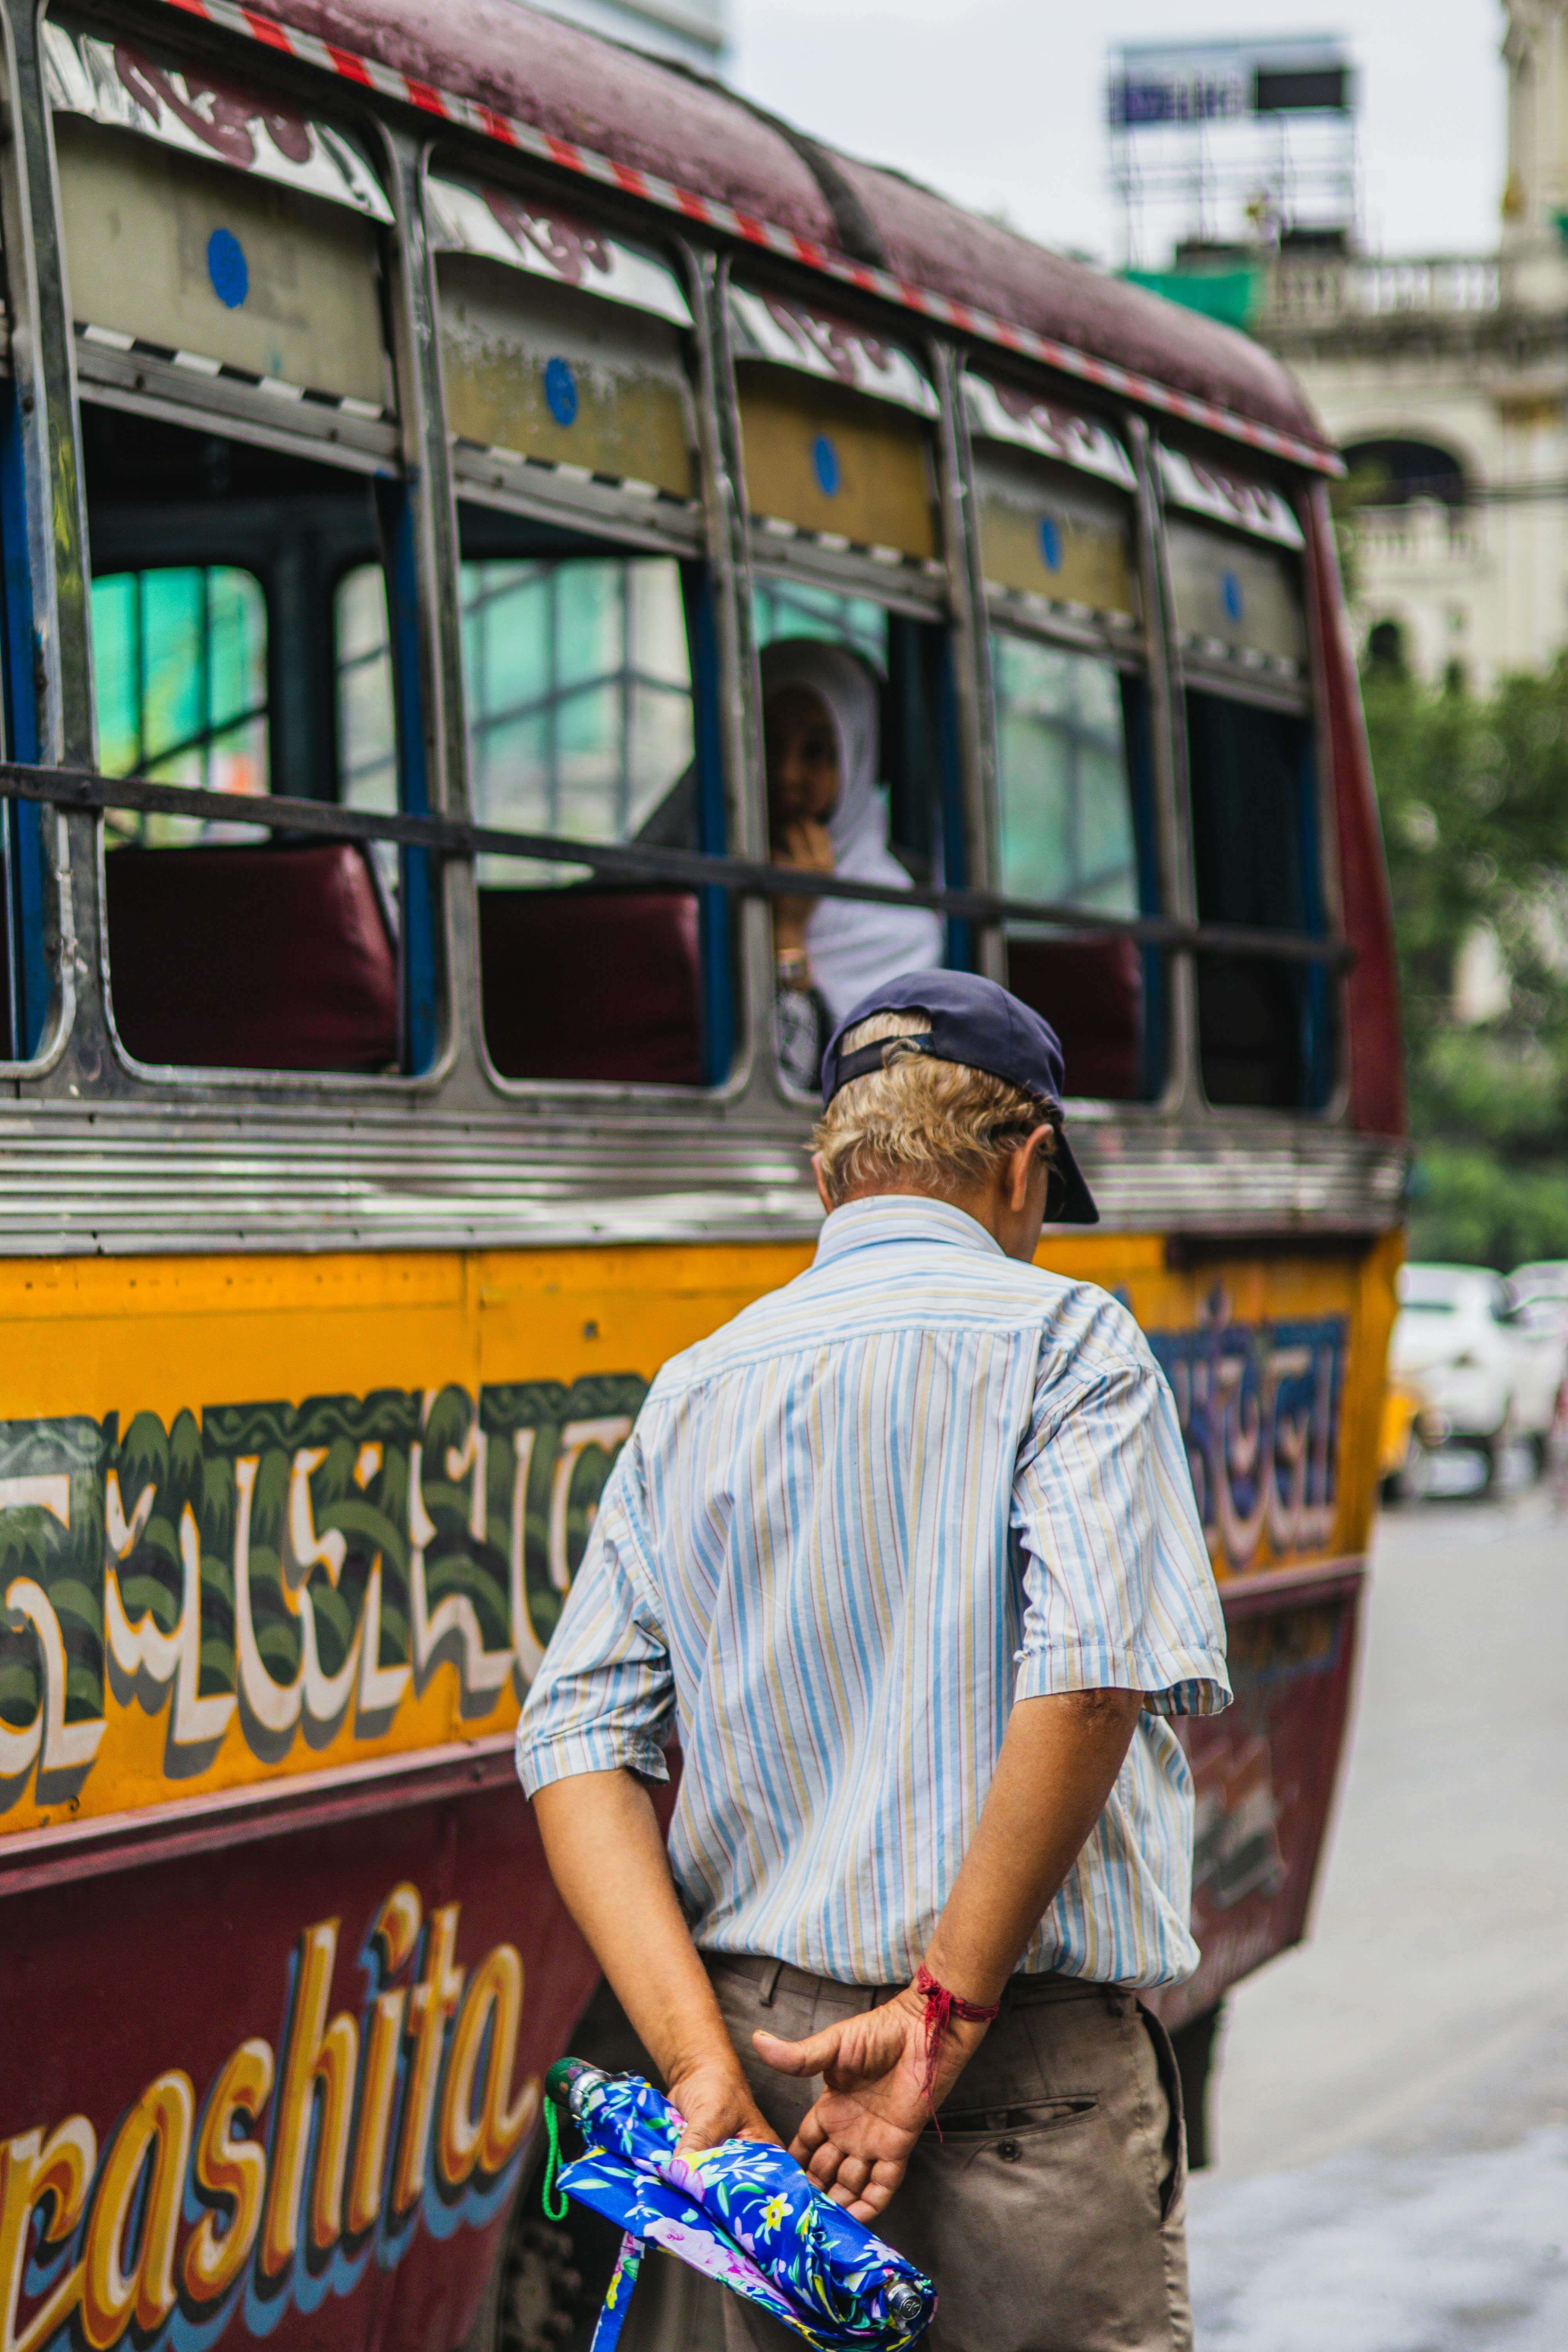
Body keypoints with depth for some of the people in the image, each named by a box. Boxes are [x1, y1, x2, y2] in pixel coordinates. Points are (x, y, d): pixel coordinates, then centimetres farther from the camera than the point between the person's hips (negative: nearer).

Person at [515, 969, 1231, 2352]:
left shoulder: (689, 1397, 13)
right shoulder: (1061, 1340, -3)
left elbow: (580, 1743, 3)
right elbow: (1095, 1677, -18)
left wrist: (702, 2060, -7)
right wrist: (943, 2011, -15)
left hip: (764, 2049, 5)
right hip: (1031, 2081, -5)